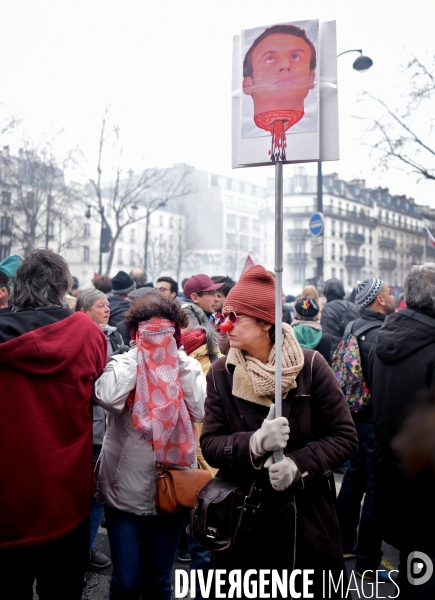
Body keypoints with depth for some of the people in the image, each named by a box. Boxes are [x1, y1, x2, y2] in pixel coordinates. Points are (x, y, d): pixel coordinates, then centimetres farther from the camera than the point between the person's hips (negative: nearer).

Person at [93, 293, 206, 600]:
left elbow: (201, 410, -16)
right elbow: (108, 397, -25)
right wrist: (139, 355, -15)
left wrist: (178, 359, -13)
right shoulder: (122, 364, -4)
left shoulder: (188, 366, 0)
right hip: (126, 488, -1)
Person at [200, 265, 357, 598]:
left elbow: (344, 436, -8)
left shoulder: (310, 365, -11)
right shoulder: (221, 373, -4)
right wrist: (254, 443, -27)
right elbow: (210, 444, -8)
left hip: (307, 515, -1)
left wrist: (299, 464, -23)